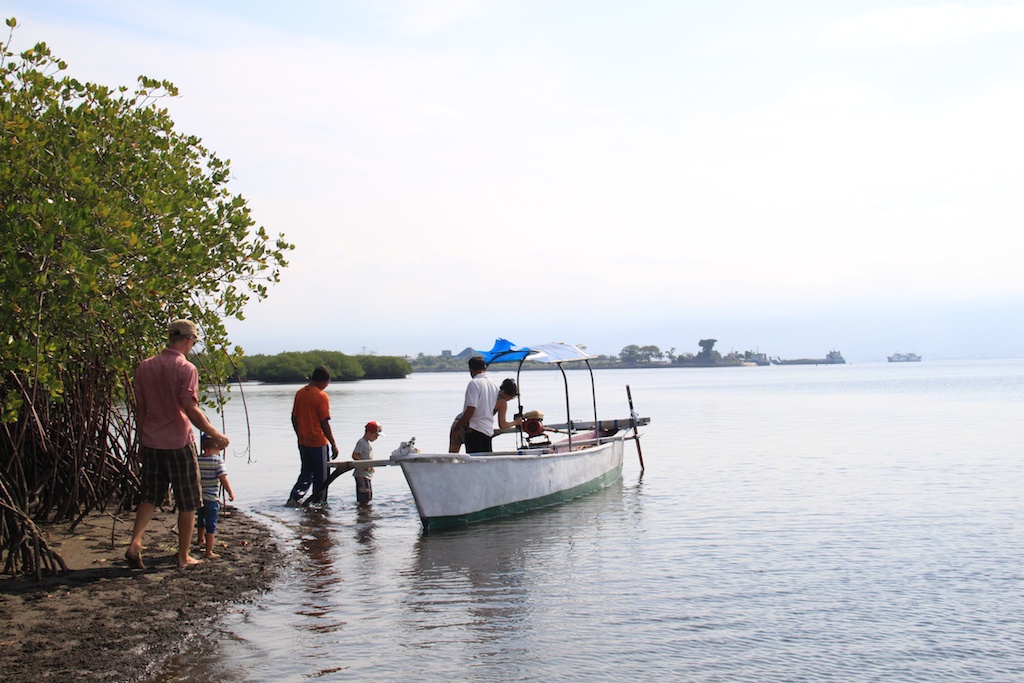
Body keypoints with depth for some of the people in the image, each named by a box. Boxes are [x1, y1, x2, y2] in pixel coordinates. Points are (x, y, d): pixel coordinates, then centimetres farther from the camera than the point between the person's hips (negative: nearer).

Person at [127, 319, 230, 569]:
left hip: (151, 443, 5)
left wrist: (142, 441, 18)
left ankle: (135, 543, -2)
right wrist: (215, 435, -9)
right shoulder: (186, 369, -13)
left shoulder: (145, 366, 5)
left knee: (149, 498, 15)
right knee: (187, 503, 7)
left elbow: (140, 409, 9)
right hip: (179, 443, -5)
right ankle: (184, 556, 13)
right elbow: (191, 410, -18)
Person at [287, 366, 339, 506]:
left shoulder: (299, 393, 4)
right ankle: (318, 503, 13)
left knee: (306, 472, 20)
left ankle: (294, 497, 6)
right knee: (320, 476, 8)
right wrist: (333, 445, -9)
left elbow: (294, 418, 9)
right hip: (318, 442, -6)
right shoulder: (321, 396, -15)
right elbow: (325, 423, -15)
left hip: (303, 442, 6)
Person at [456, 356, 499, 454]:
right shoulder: (493, 385, 12)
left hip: (475, 430, -8)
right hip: (489, 430, 8)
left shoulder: (474, 383, -11)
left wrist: (459, 425, -6)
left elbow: (471, 409, -18)